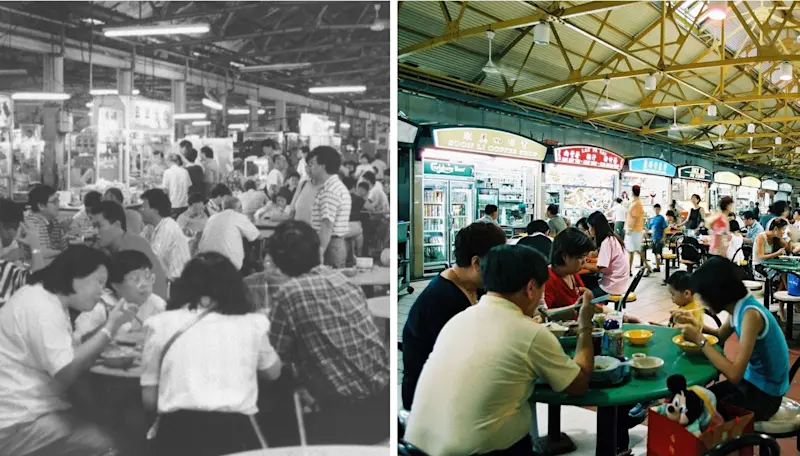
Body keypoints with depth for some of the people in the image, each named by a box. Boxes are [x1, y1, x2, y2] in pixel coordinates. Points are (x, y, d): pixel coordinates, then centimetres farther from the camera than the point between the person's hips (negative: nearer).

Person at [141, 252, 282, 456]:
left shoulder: (160, 324, 10)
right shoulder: (251, 324, 10)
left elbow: (149, 401, 14)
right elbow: (273, 372, 28)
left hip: (177, 434, 1)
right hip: (234, 433, 0)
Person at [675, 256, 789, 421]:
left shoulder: (751, 315, -29)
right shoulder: (739, 307, -4)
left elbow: (734, 375, -35)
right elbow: (721, 336, 18)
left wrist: (700, 340, -27)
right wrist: (695, 327, -1)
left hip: (764, 394, -7)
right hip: (751, 380, 7)